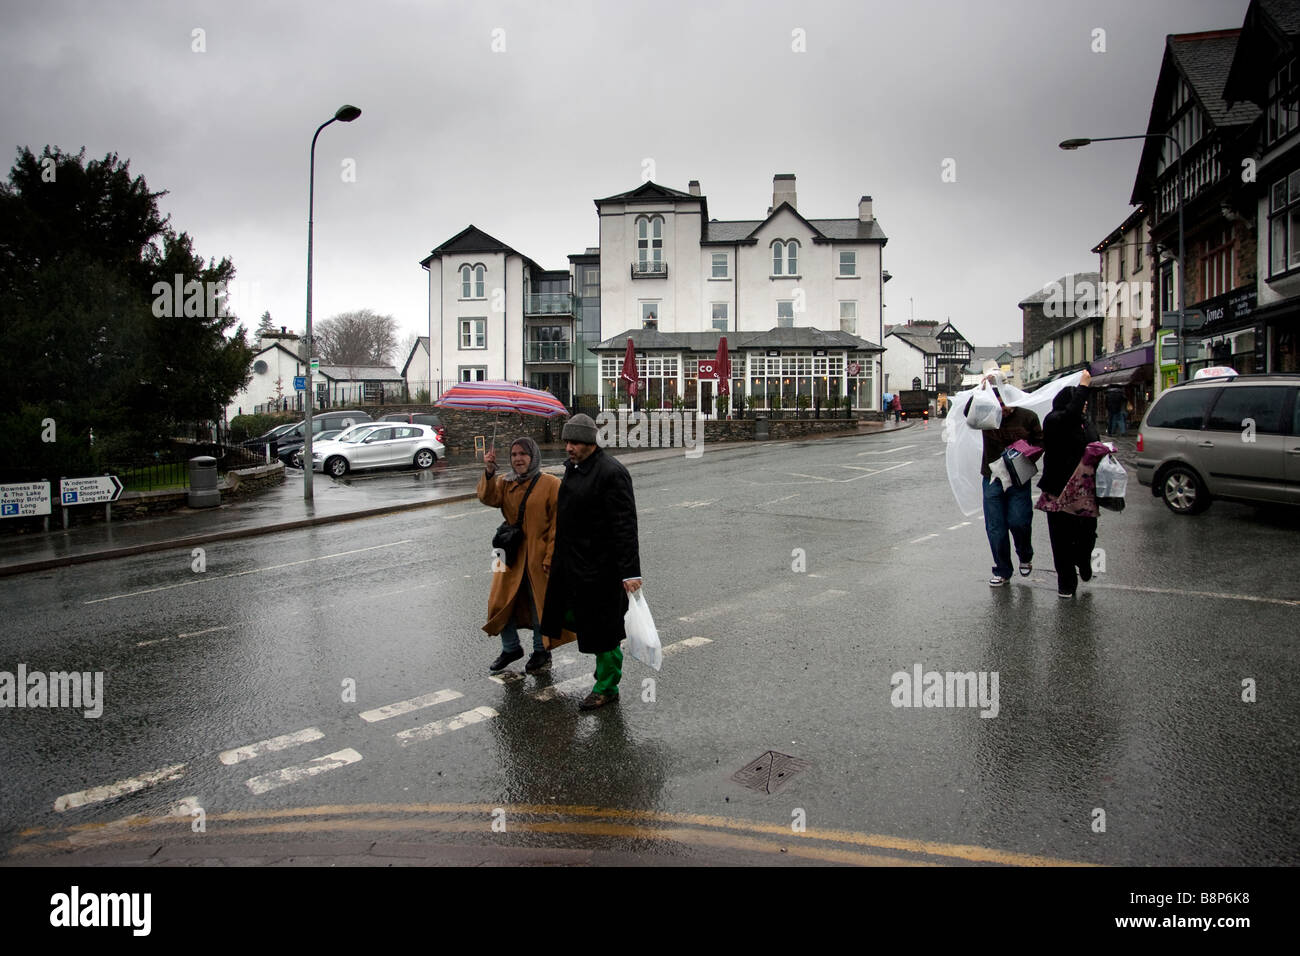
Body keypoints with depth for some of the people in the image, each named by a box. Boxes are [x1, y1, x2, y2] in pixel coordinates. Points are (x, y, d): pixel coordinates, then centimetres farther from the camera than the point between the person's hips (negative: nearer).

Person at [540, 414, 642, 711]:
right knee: (569, 616, 17)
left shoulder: (611, 472, -20)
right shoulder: (573, 466, 9)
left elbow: (625, 526, -22)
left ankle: (606, 688, 19)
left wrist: (630, 572, -24)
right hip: (571, 563, 9)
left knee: (602, 629, 4)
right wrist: (556, 555, 24)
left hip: (599, 567, -9)